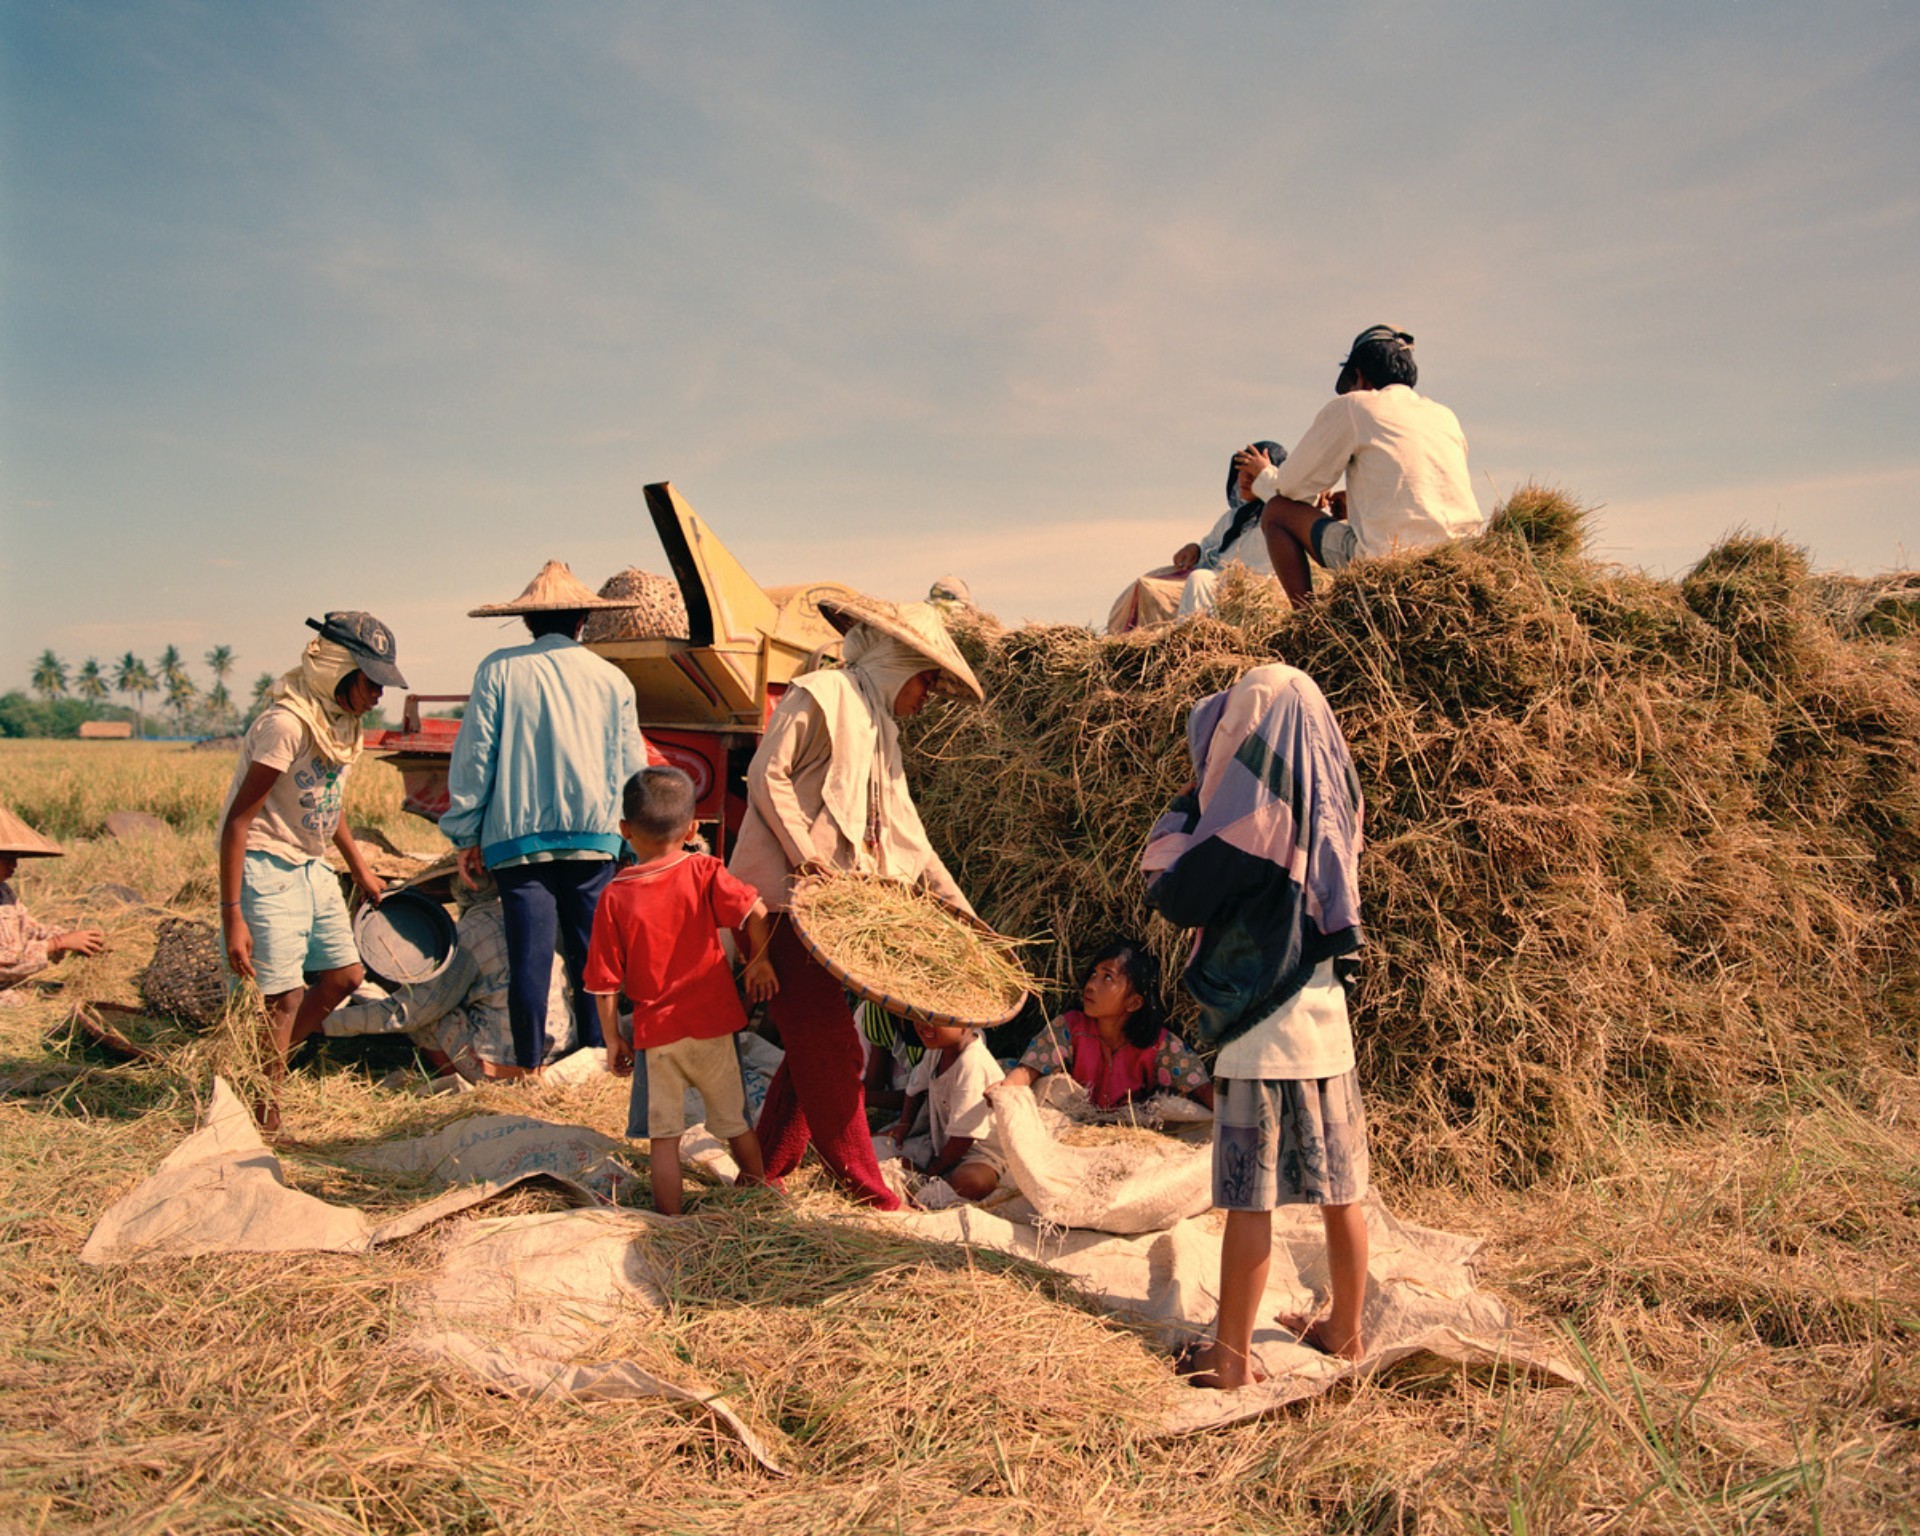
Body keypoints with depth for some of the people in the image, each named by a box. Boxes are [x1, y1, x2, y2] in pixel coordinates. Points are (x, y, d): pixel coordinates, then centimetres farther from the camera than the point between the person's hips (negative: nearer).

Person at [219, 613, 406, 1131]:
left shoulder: (343, 720, 4)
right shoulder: (287, 723, -22)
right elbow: (238, 821, -22)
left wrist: (360, 869, 26)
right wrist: (232, 915, -25)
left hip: (311, 867, 9)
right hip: (266, 868, -9)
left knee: (344, 975, 10)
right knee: (283, 995, -7)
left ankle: (263, 1064, 27)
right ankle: (265, 1117, 9)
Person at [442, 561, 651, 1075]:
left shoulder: (500, 669, 1)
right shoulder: (611, 678, 7)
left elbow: (474, 755, 0)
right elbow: (632, 767, 11)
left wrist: (467, 834, 6)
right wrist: (626, 832, 21)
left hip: (517, 834, -1)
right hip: (592, 836, 2)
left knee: (529, 952, 1)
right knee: (591, 948, 10)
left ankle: (529, 1063, 8)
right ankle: (597, 1051, 16)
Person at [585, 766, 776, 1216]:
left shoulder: (615, 897, -7)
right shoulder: (703, 873, -8)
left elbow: (605, 980, -3)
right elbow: (754, 912, -20)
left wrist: (612, 1037, 8)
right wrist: (759, 960, -3)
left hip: (655, 1033, -1)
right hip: (712, 1026, 1)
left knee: (664, 1136, 9)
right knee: (734, 1122, 18)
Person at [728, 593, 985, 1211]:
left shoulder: (881, 731, 21)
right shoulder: (821, 695, -6)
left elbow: (905, 830, 21)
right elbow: (767, 774, -13)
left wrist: (956, 905, 16)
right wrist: (806, 855, -18)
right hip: (786, 897, -9)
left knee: (816, 1043, 9)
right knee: (829, 1042, -8)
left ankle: (766, 1171, 19)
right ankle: (861, 1184, 0)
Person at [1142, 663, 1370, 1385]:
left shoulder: (1249, 812, -15)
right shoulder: (1328, 805, 6)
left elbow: (1173, 897, -10)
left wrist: (1185, 807, 1)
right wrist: (1205, 803, 16)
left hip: (1260, 1033, -7)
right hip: (1328, 1025, 7)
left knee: (1249, 1199, 1)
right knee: (1340, 1191, 15)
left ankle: (1230, 1354, 11)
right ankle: (1345, 1330, 30)